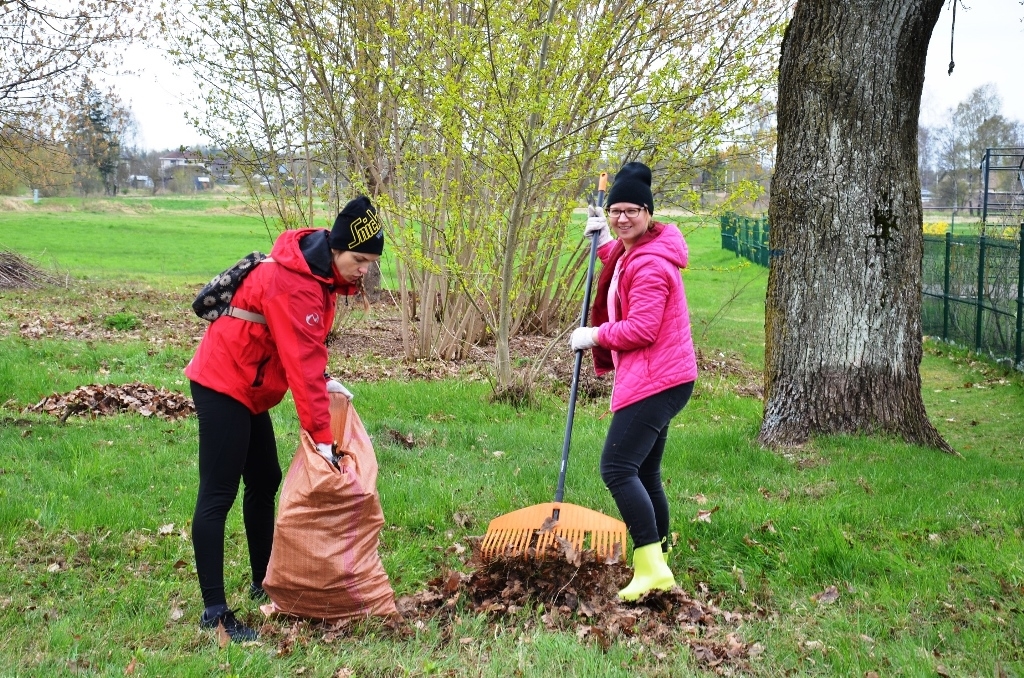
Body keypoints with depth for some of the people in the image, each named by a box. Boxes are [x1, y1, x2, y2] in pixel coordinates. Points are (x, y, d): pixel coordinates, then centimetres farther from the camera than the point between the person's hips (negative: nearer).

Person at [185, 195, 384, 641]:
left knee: (265, 483, 16)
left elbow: (304, 348, 15)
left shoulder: (320, 273, 5)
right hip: (223, 385, -10)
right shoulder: (293, 285, -26)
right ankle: (214, 611, -8)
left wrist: (323, 382, -1)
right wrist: (320, 435, -32)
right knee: (218, 495, -9)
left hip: (246, 387, 10)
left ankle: (263, 584, 29)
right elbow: (301, 362, -31)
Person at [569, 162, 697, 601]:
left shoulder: (650, 264, -17)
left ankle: (652, 568, -19)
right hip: (657, 379, 11)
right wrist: (603, 241, 22)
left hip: (655, 381, -11)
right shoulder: (631, 252, 16)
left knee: (618, 468, -18)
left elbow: (641, 329, -23)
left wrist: (593, 336, -10)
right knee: (644, 473, 16)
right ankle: (659, 557, 27)